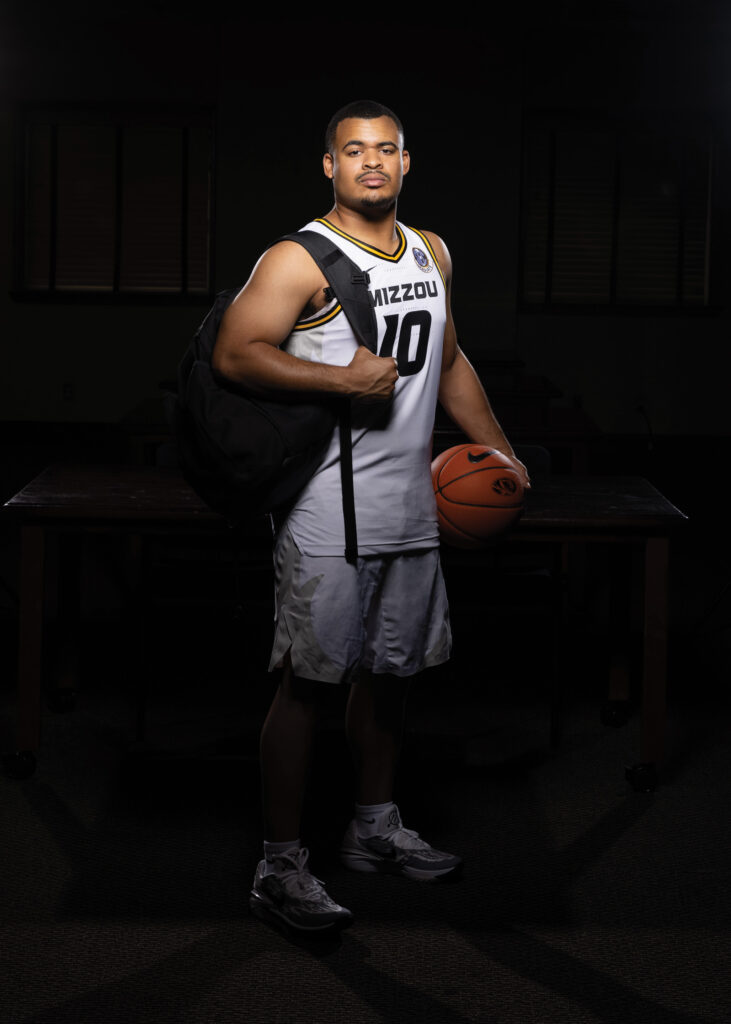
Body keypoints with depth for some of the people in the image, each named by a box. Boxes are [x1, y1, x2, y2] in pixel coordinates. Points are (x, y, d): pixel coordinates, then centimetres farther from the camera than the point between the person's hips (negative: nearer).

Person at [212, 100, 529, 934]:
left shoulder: (432, 253, 14)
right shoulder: (299, 260, -10)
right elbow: (234, 353, -18)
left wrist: (500, 449, 20)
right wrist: (344, 379, -23)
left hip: (411, 509, 7)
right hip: (327, 514, -7)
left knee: (390, 669, 16)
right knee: (307, 679, -5)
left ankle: (375, 829, 31)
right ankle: (280, 865, 2)